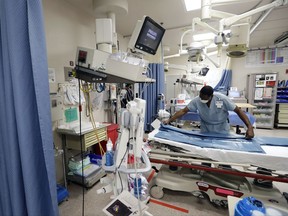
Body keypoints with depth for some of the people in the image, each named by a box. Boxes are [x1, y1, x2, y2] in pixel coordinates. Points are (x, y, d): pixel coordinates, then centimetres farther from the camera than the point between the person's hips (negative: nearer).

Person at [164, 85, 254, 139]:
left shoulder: (222, 99, -27)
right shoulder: (197, 100, -24)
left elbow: (238, 110, -20)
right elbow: (183, 111, -22)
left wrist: (249, 127, -29)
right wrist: (169, 121, -28)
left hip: (222, 130, -1)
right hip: (205, 129, 1)